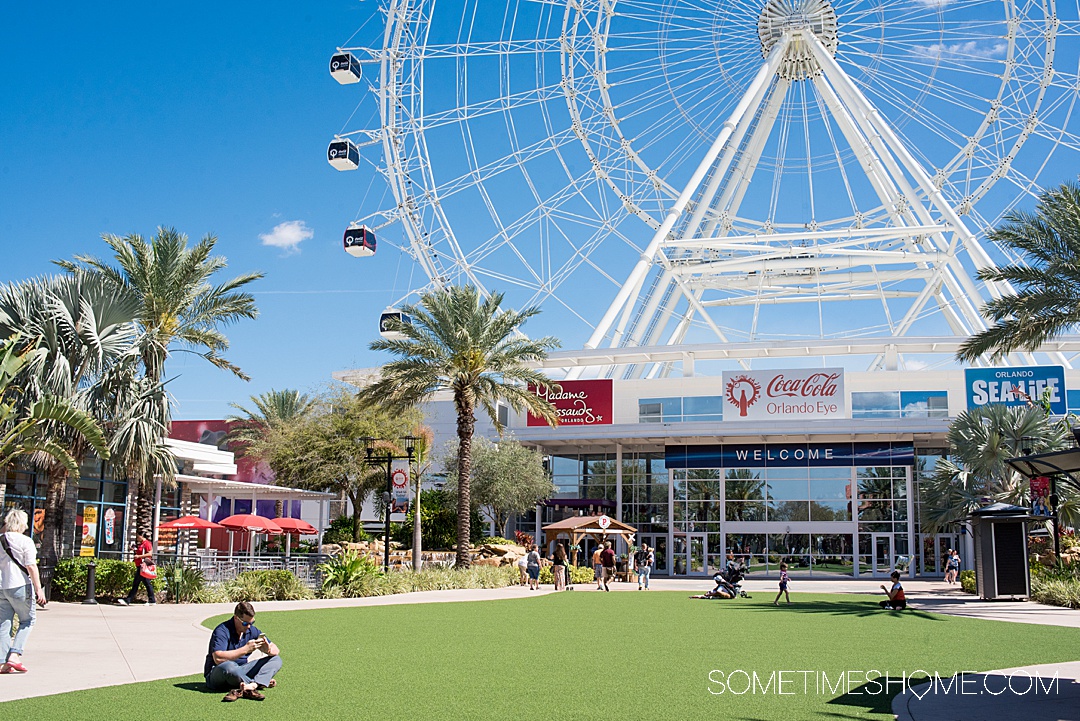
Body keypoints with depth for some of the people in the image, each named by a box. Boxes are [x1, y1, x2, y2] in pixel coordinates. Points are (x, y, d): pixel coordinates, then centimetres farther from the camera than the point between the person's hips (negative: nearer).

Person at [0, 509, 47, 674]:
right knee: (27, 620, 9)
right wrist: (39, 590, -13)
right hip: (20, 586, -5)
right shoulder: (25, 541, -9)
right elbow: (31, 567, -13)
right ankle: (14, 655, -5)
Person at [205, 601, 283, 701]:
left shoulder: (251, 630, 3)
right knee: (229, 666, -41)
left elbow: (275, 650, 6)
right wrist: (245, 649, -31)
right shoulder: (222, 631, -15)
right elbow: (218, 658, -30)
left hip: (241, 671, 6)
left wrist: (268, 650, -19)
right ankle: (259, 683, -16)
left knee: (276, 660, -6)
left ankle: (250, 687, -32)